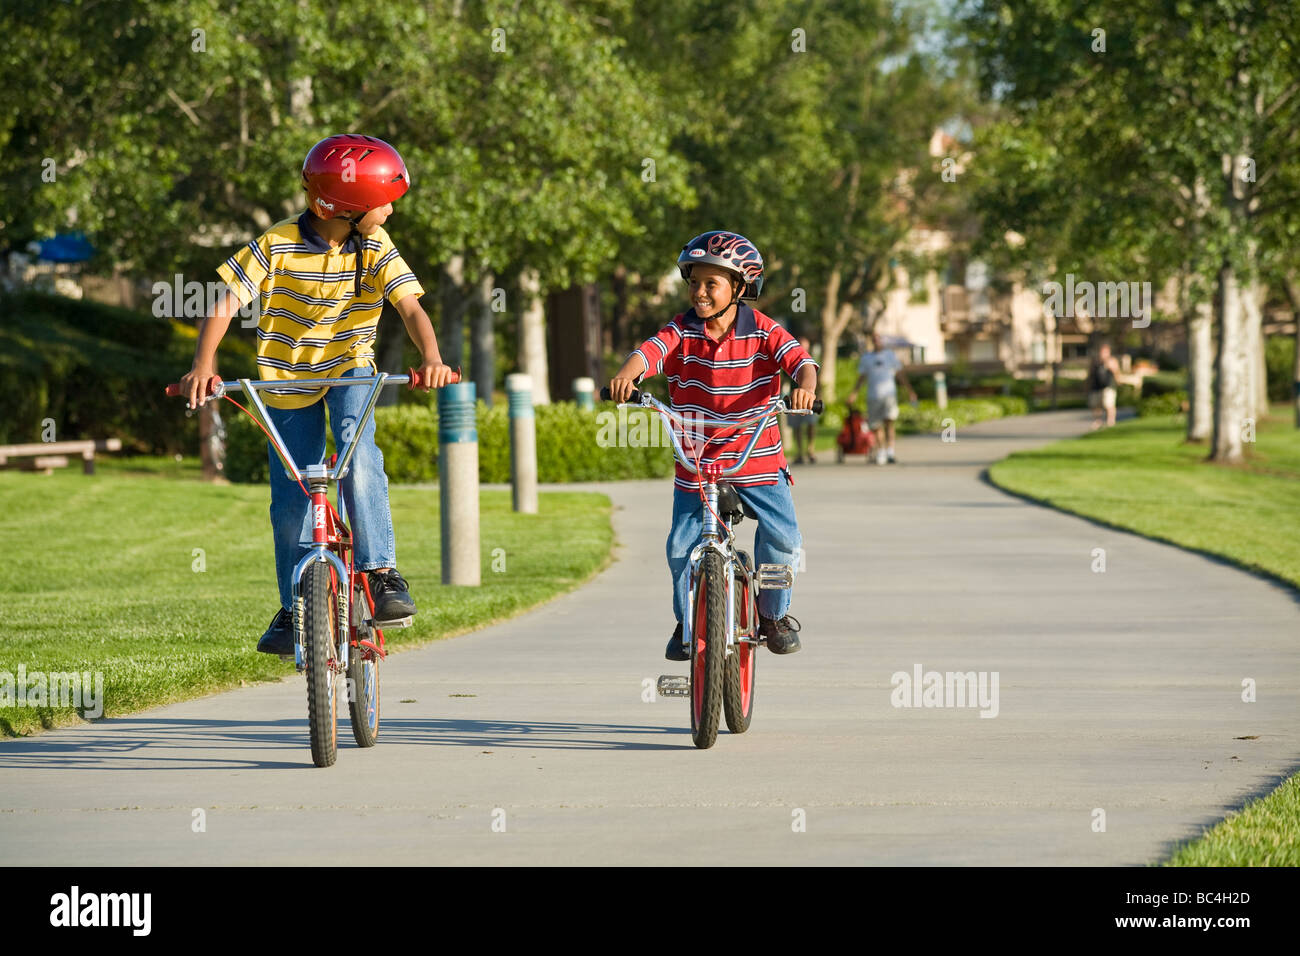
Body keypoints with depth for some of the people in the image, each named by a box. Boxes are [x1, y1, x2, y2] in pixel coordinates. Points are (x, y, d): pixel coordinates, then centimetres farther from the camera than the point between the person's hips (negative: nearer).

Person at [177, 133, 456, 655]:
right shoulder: (278, 246, -18)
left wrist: (431, 358, -39)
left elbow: (410, 305, -20)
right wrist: (203, 365, -32)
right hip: (287, 380, 0)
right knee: (290, 500, 2)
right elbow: (225, 302, -18)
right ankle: (293, 609, 17)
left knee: (358, 451, -29)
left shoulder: (375, 248, -12)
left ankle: (382, 574, -24)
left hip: (349, 368, 0)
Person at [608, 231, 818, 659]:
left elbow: (800, 360, -16)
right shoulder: (682, 331, -4)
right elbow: (649, 351, -21)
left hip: (757, 458, -1)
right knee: (682, 546, -7)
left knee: (782, 537, -13)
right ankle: (686, 622, 17)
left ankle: (774, 614, 13)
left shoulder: (762, 331, -5)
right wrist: (625, 375, -43)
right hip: (696, 461, 1)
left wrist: (805, 386, -40)